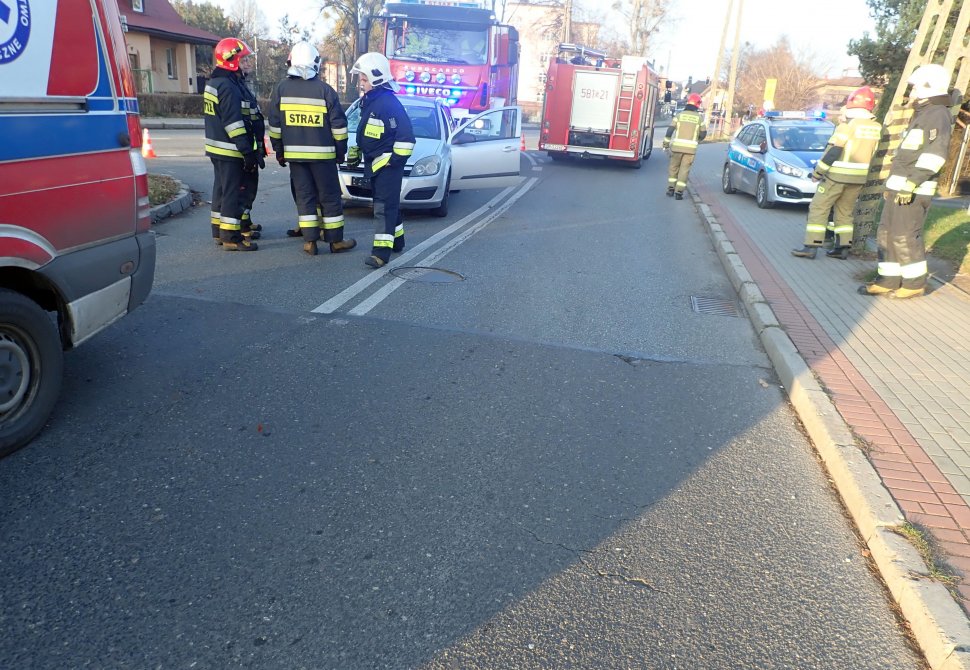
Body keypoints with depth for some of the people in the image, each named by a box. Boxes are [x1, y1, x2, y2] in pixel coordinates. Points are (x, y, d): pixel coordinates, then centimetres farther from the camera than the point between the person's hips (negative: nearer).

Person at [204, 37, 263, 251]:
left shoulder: (214, 82, 16)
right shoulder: (228, 86, -17)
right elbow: (234, 123, -22)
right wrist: (248, 151, -21)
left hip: (216, 148, 11)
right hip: (230, 150, -11)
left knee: (221, 189, 16)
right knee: (233, 192, -7)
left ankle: (219, 232, 25)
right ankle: (231, 237, -5)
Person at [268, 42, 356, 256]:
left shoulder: (281, 89, 3)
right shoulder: (325, 89, -5)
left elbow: (274, 125, 6)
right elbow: (338, 125, -4)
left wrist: (279, 151, 15)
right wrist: (341, 151, 6)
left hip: (294, 154, 3)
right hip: (322, 153, -3)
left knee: (304, 196, 8)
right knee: (330, 197, 4)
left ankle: (310, 241, 5)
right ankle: (336, 241, 8)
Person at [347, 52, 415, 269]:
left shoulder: (390, 103, -16)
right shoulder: (369, 101, 14)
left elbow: (405, 136, -20)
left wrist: (395, 159, -20)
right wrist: (355, 152, 23)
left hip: (388, 164, -9)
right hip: (375, 163, 10)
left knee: (384, 206, -12)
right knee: (388, 204, 18)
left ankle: (381, 251, -15)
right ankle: (397, 240, 32)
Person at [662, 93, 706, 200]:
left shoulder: (680, 115, 3)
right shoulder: (699, 118, 3)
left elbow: (670, 130, 0)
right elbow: (703, 133, 8)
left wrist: (666, 143, 9)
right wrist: (697, 141, 27)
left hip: (677, 146, 0)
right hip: (690, 148, 0)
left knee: (673, 167, 16)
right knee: (684, 170, 3)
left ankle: (671, 188, 15)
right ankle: (679, 192, 0)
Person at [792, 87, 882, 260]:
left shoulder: (847, 124, -13)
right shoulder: (876, 127, 6)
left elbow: (833, 150, -15)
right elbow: (873, 154, 12)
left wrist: (818, 171, -9)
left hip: (837, 175, -6)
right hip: (859, 178, 6)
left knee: (818, 208, -1)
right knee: (844, 211, 16)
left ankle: (811, 247, -6)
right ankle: (842, 248, 14)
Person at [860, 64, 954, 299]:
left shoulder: (938, 115, -10)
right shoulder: (922, 114, 22)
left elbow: (935, 153, -22)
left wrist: (911, 183, -28)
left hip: (913, 191, -10)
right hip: (899, 188, 10)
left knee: (905, 237, -8)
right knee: (887, 234, 9)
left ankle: (915, 284, 2)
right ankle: (888, 281, 14)